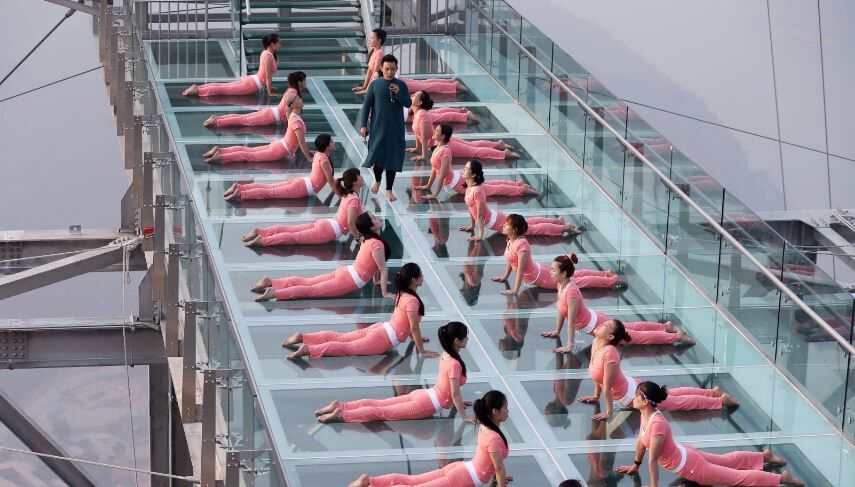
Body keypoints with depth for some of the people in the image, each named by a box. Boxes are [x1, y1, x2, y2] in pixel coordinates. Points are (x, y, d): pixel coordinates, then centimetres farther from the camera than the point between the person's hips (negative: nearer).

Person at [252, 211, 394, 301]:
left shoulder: (369, 239, 10)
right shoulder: (377, 244, -20)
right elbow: (383, 269, -17)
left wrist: (376, 280, 26)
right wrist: (385, 293, -11)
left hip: (344, 272, 8)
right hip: (349, 281, -8)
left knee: (307, 282, 9)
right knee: (312, 290, -12)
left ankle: (270, 282, 4)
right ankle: (274, 293, -22)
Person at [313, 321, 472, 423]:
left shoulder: (445, 356, 10)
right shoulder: (455, 364, -21)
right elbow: (455, 393, -20)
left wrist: (456, 402, 27)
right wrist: (464, 416, -15)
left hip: (422, 395, 8)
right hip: (426, 405, -8)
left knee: (379, 404, 7)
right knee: (383, 412, -11)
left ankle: (340, 406, 0)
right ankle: (342, 415, -19)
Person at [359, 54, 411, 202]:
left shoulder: (401, 85, 1)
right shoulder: (375, 84, -2)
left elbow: (408, 104, -3)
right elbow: (366, 105, -1)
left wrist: (398, 93, -20)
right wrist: (363, 125, -7)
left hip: (396, 129, 0)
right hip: (378, 127, 0)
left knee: (392, 158, 1)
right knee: (377, 155, 6)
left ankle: (389, 190, 9)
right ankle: (377, 181, 34)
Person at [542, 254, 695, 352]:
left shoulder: (571, 292, -35)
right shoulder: (562, 284, -8)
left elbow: (571, 321, -31)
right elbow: (562, 310, 6)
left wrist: (569, 346, -27)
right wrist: (557, 332, 12)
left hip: (597, 326, -8)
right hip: (594, 318, 8)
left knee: (638, 337, 4)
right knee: (629, 328, 28)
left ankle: (676, 336, 11)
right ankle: (666, 327, 41)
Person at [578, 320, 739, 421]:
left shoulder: (609, 353, -37)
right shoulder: (596, 344, -9)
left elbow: (607, 387, -30)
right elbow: (598, 377, 7)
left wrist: (609, 412, -24)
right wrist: (596, 396, 14)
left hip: (632, 395, -8)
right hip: (630, 386, 8)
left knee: (679, 402, 8)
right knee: (671, 394, 25)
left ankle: (720, 400, 19)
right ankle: (713, 392, 38)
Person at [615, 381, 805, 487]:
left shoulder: (657, 424, -37)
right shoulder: (645, 414, -8)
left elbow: (653, 459, -32)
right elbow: (641, 441, 8)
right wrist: (635, 466, 18)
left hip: (688, 466, -9)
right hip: (683, 454, 9)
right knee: (725, 461, 30)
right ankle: (764, 455, 47)